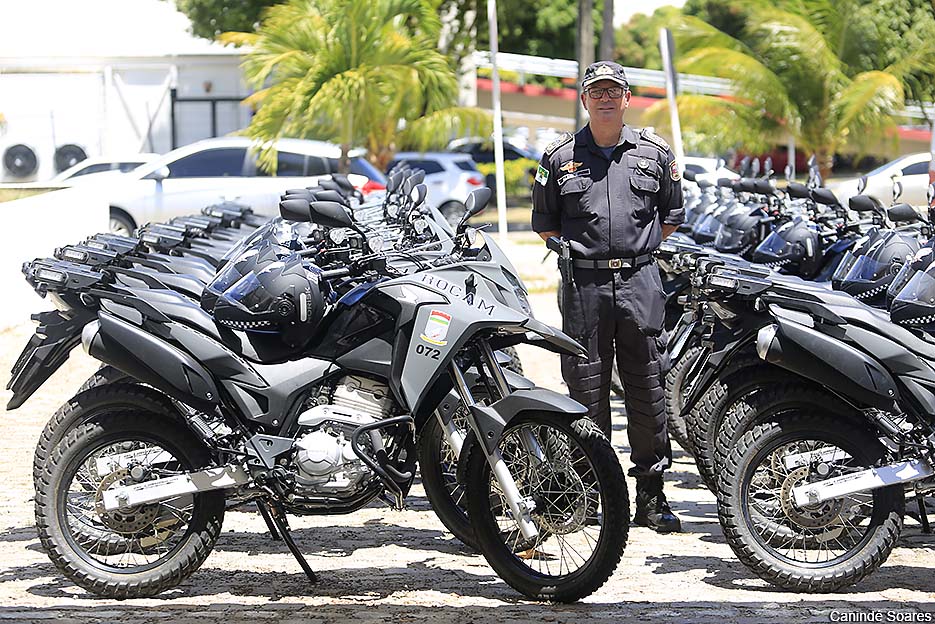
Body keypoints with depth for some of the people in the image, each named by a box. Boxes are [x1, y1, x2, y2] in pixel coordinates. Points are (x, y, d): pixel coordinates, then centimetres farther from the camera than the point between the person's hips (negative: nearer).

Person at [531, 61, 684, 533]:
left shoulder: (655, 153, 10)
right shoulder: (560, 157, 8)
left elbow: (671, 215, 20)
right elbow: (544, 223, 16)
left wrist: (640, 247, 11)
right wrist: (569, 251, 5)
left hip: (640, 280, 0)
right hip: (583, 282, 0)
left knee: (647, 387, 0)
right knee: (587, 389, 1)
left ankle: (651, 497, 6)